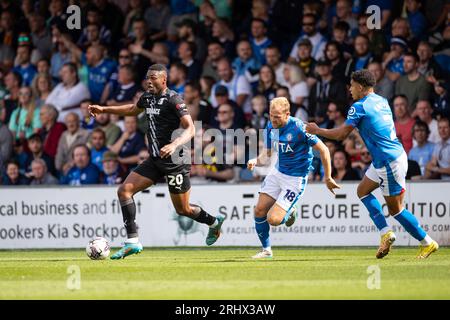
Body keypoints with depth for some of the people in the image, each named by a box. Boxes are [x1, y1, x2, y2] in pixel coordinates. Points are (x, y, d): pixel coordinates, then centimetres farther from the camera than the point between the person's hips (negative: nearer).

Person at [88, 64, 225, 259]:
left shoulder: (173, 100, -15)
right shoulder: (147, 97, 8)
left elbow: (190, 129, -21)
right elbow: (133, 110, 31)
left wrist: (174, 145, -38)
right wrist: (104, 109, 29)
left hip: (175, 161, -7)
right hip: (154, 160, 7)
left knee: (183, 209, 3)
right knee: (124, 190, -7)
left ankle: (214, 222, 32)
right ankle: (133, 242, -7)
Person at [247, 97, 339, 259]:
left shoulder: (299, 128, -24)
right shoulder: (270, 127, -3)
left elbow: (323, 150, -17)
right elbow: (266, 155, 7)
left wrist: (328, 178, -12)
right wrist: (255, 161, -16)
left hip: (295, 178, -7)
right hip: (277, 172, 7)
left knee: (273, 219, -14)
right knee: (259, 211, 0)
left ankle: (289, 213, 23)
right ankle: (266, 250, 20)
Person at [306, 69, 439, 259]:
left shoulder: (359, 106, -13)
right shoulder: (382, 101, 12)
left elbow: (341, 135, -9)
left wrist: (317, 131, 5)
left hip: (390, 163, -9)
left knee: (395, 209, 0)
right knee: (363, 190, 16)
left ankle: (428, 243, 6)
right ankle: (385, 232, 9)